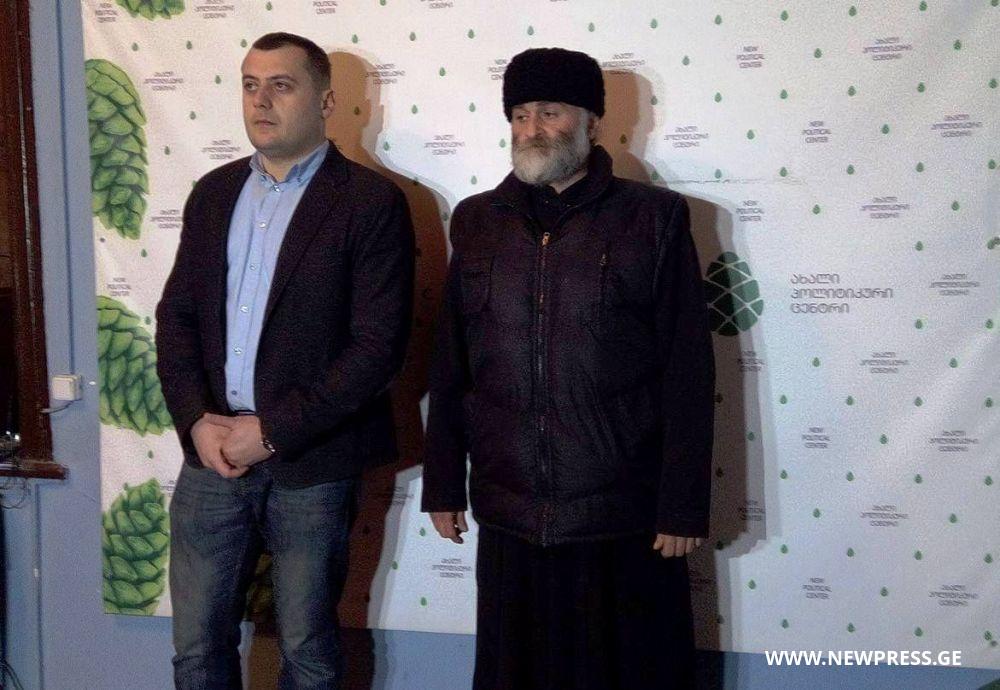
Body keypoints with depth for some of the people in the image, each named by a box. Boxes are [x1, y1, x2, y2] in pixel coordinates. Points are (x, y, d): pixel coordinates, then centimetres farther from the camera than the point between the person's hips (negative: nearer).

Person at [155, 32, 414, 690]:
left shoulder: (372, 202, -7)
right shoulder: (214, 192, 11)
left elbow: (378, 346, -13)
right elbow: (177, 315, 11)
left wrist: (273, 431, -15)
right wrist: (197, 420, -5)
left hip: (311, 465, -4)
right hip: (212, 454, 5)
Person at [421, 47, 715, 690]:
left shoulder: (654, 217, -2)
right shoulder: (477, 221, 8)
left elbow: (687, 374, -5)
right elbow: (451, 366, 11)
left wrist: (684, 508, -8)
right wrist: (443, 485, 9)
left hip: (625, 520, -3)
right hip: (509, 516, 3)